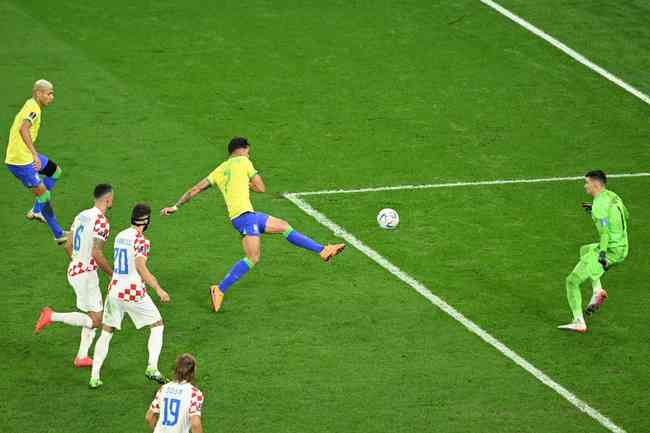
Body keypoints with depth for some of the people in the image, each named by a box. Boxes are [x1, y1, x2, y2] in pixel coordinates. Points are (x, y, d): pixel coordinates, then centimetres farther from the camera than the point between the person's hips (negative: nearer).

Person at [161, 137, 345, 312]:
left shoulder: (219, 170, 18)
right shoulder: (243, 161, 0)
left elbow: (197, 188, 13)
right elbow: (261, 188, -1)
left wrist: (176, 206, 15)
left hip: (248, 214, 8)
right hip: (244, 214, -8)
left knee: (285, 226, 14)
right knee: (253, 258, -14)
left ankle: (323, 251, 17)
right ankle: (220, 290, -13)